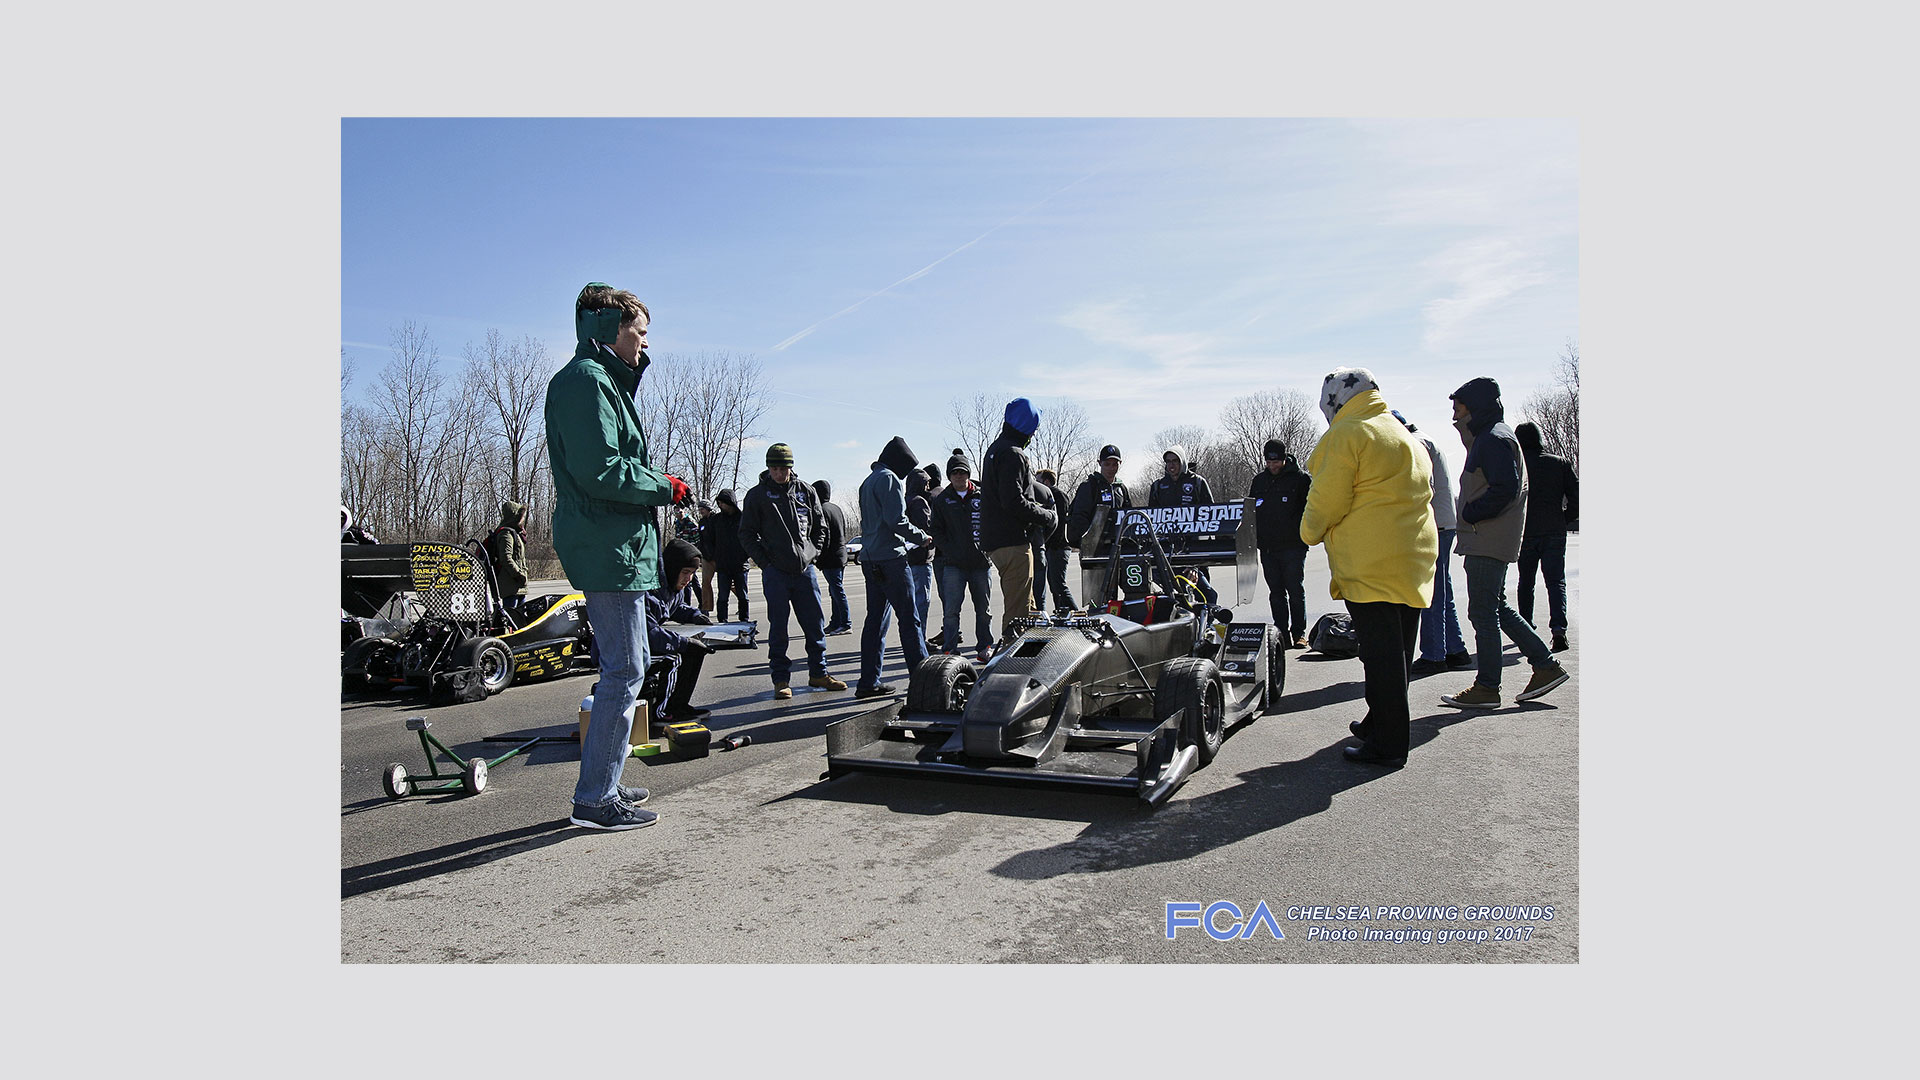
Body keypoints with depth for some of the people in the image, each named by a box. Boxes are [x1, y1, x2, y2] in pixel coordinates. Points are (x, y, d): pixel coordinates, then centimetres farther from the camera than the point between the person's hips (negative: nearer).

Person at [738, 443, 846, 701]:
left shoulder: (806, 492, 10)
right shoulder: (758, 495, 3)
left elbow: (820, 528, 17)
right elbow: (747, 534, 3)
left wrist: (811, 554, 5)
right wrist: (765, 562, -6)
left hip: (805, 570, 3)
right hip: (775, 573, -3)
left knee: (815, 625, 6)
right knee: (778, 628, 1)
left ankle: (818, 673, 18)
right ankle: (781, 680, 8)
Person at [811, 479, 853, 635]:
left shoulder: (821, 510, -13)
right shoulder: (837, 508, 16)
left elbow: (824, 537, -18)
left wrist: (818, 558, -15)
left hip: (830, 559, -9)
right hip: (842, 555, 9)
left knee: (837, 590, -6)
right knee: (836, 590, 13)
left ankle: (846, 623, -5)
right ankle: (836, 623, 18)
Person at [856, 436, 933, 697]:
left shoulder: (868, 481, 21)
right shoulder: (889, 479, -8)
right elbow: (896, 520, -18)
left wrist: (910, 541, 19)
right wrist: (922, 537, -4)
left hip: (870, 559, 9)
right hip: (891, 558, -9)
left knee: (876, 620, 9)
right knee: (909, 619, -5)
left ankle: (869, 682, 10)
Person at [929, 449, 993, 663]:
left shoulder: (982, 496, 7)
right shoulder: (942, 500, 7)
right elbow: (937, 531, 6)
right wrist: (950, 552, -7)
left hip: (982, 562, 1)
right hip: (954, 564, -1)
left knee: (983, 609, 9)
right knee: (950, 610, -7)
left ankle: (985, 647, 21)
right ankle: (950, 650, -1)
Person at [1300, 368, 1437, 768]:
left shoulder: (1346, 436, -8)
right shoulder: (1409, 438, 20)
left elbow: (1326, 502, -12)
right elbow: (1422, 493, 21)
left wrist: (1311, 531, 8)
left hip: (1370, 564, -9)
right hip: (1414, 561, 9)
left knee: (1379, 651, -4)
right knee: (1396, 651, 15)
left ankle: (1387, 743, 0)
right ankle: (1382, 724, 27)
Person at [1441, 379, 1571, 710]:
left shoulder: (1494, 439, -13)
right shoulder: (1487, 437, 19)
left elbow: (1505, 488, -23)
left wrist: (1469, 514, -16)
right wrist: (1471, 515, 11)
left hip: (1488, 542, -11)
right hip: (1486, 541, 11)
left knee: (1483, 612, -6)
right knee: (1497, 608, 16)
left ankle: (1487, 688, 0)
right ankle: (1546, 665, 21)